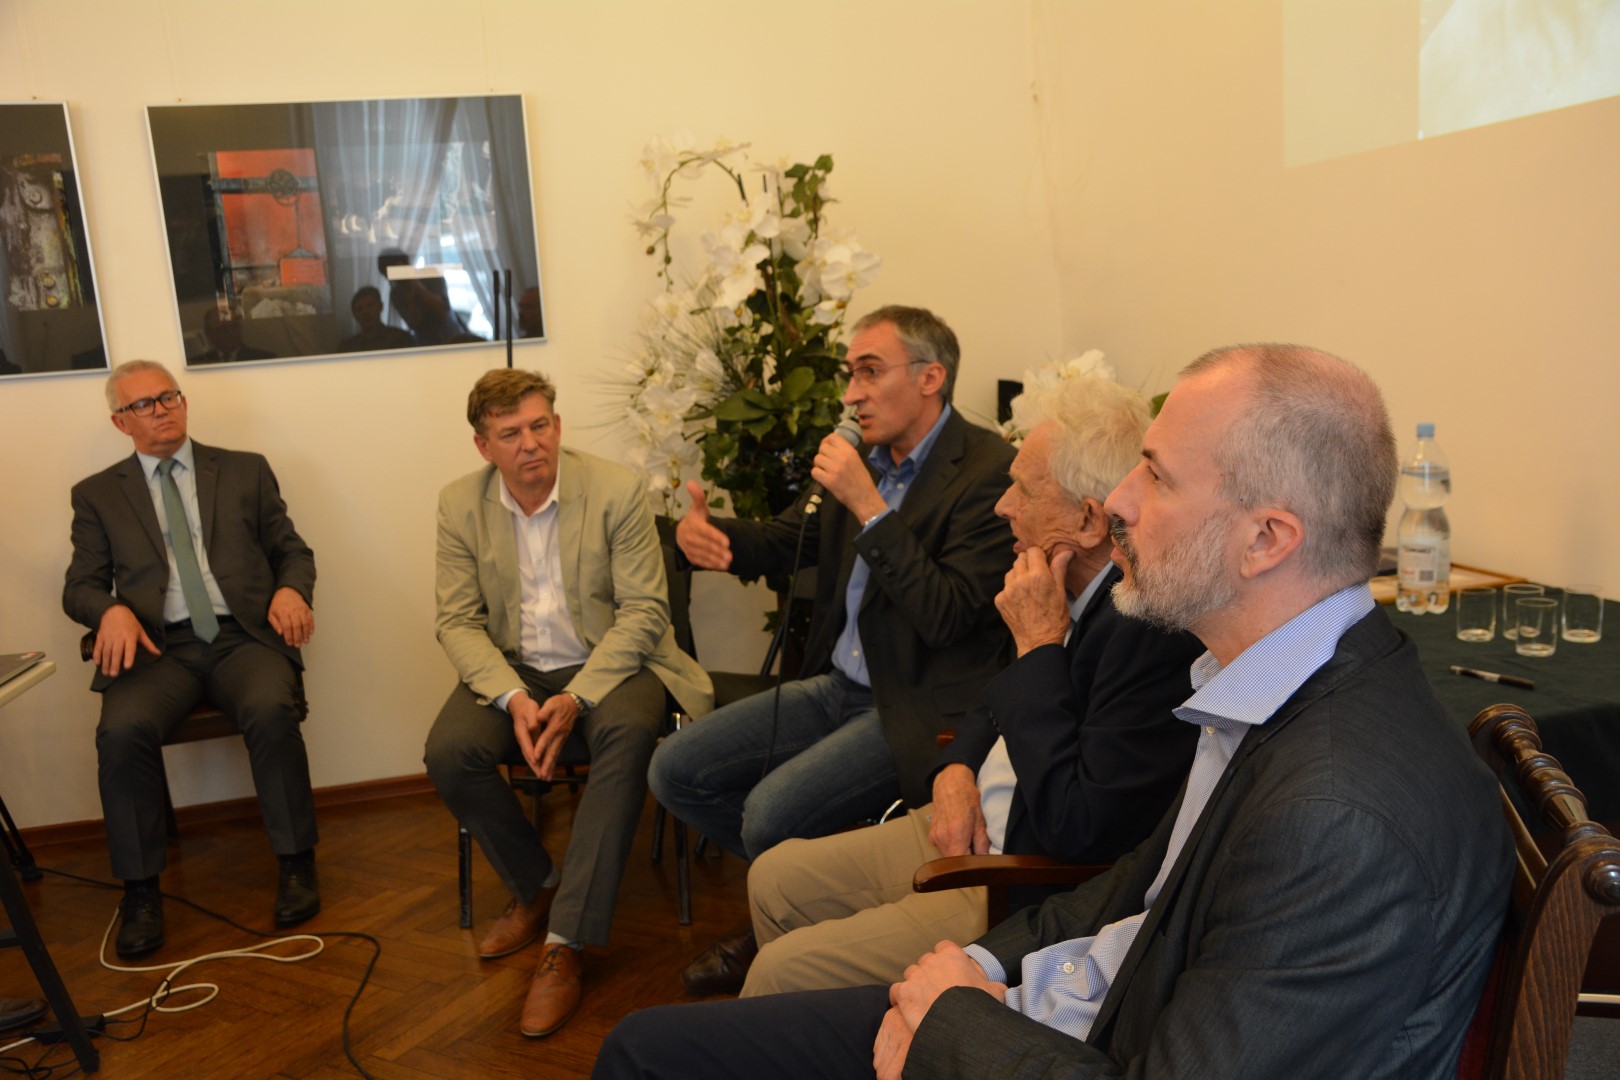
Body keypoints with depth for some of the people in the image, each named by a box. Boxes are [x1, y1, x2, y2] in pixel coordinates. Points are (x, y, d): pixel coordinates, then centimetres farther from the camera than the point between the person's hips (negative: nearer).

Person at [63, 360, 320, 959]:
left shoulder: (246, 471, 15)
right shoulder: (97, 495, 15)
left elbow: (293, 550, 15)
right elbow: (80, 586, 12)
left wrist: (291, 589, -9)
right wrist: (113, 610, -13)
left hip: (243, 636, 0)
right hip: (159, 647, 1)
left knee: (272, 710, -32)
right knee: (122, 730, -30)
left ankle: (296, 863, -13)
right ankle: (140, 889, -11)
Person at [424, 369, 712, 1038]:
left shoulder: (617, 490, -11)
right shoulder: (460, 506, -1)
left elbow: (643, 611, -12)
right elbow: (458, 621, -2)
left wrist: (576, 698, -25)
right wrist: (514, 698, -21)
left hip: (606, 663, -3)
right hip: (511, 670, 3)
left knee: (629, 732, -34)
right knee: (449, 752, -24)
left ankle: (565, 942, -26)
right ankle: (537, 884, 4)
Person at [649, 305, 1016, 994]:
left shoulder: (989, 470, -15)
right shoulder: (868, 458, 8)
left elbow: (948, 616, -23)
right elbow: (783, 542, 16)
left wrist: (870, 508, -24)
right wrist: (705, 531, -6)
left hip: (917, 709, -8)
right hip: (840, 686, 8)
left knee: (771, 811, -24)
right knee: (675, 770, 2)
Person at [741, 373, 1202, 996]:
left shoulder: (1158, 629, -27)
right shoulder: (1076, 588, 2)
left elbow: (1076, 830, -29)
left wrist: (1040, 644, -25)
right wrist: (955, 772, -3)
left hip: (1024, 888, -9)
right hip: (969, 831, 9)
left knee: (783, 971, -12)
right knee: (774, 880, 14)